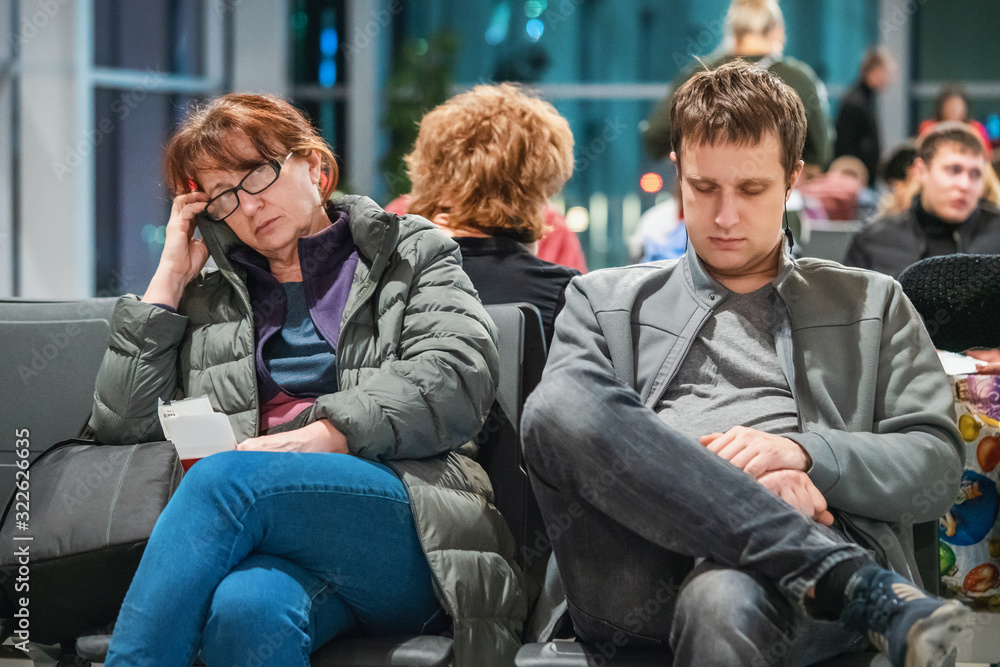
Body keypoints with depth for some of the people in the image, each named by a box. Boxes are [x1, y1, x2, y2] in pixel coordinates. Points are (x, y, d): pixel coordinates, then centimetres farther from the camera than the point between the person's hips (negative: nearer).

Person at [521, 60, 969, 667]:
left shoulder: (872, 305, 26)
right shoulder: (605, 301, 25)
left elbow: (939, 468, 15)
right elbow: (560, 425, 6)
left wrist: (800, 452, -6)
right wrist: (745, 481, -8)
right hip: (638, 574, 4)